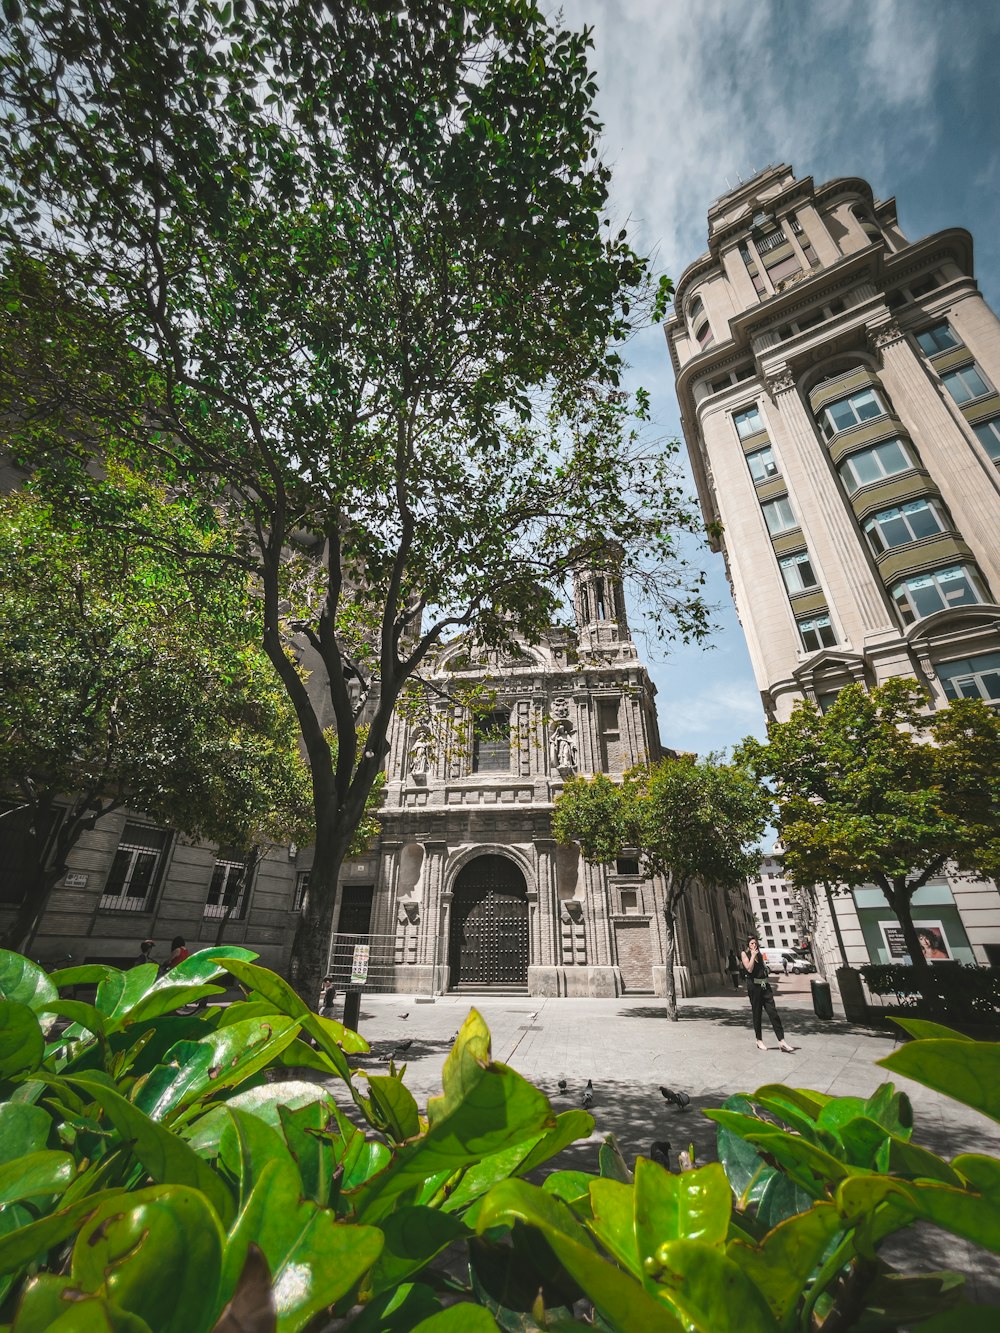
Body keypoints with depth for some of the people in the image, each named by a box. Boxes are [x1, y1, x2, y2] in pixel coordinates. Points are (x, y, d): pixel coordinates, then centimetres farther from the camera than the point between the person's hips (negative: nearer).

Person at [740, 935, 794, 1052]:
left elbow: (764, 969, 19)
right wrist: (753, 955, -12)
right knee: (757, 1014, 4)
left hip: (765, 985, 5)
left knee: (773, 1012, -3)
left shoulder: (759, 954, 15)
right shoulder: (744, 954, -3)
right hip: (754, 986, -5)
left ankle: (781, 1041, -3)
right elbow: (749, 969, -15)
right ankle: (759, 1041, 15)